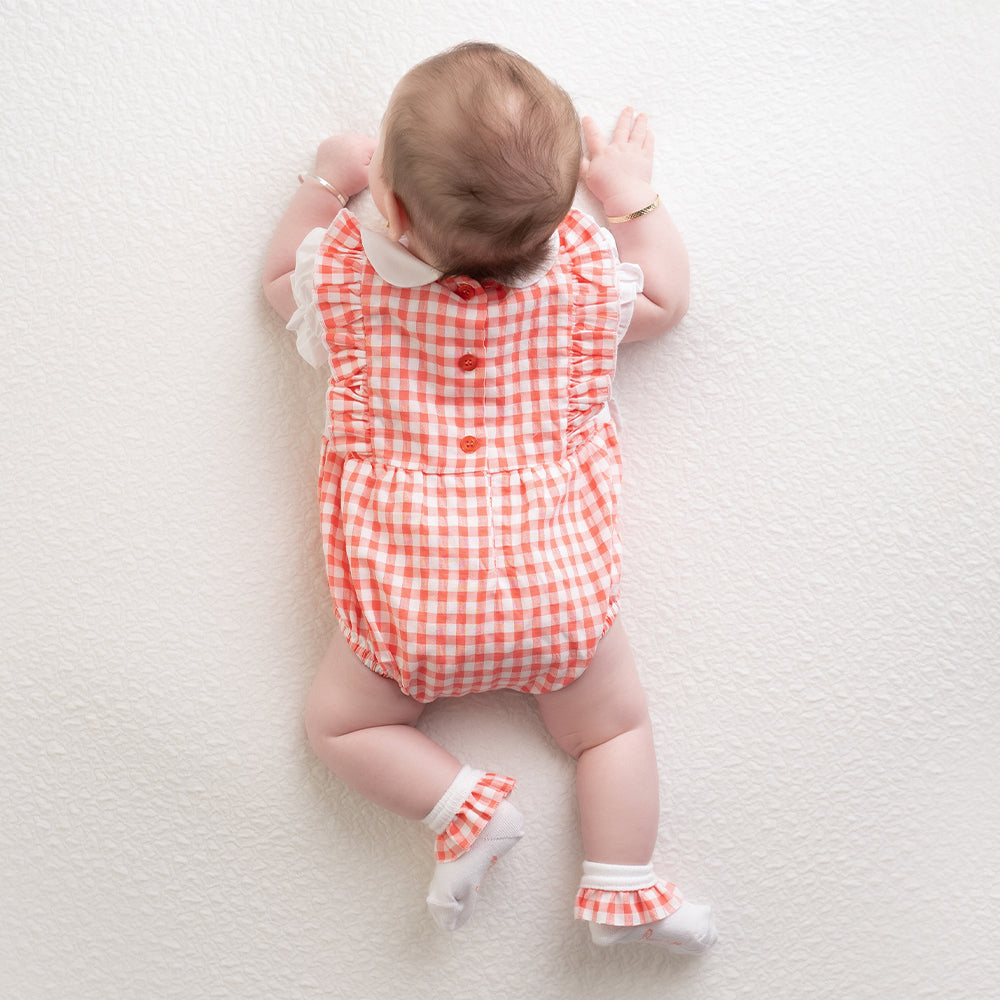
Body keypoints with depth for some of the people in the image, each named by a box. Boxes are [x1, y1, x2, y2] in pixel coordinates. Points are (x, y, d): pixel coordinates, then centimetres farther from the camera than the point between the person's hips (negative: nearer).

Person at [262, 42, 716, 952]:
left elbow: (279, 276, 16)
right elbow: (666, 299, 15)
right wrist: (631, 192, 20)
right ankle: (622, 889, 16)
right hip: (555, 589, 2)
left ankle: (464, 809, 4)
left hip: (412, 605, -1)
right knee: (614, 724, 21)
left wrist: (329, 180, 21)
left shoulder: (347, 277, -7)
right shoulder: (585, 278, -6)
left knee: (341, 721, 19)